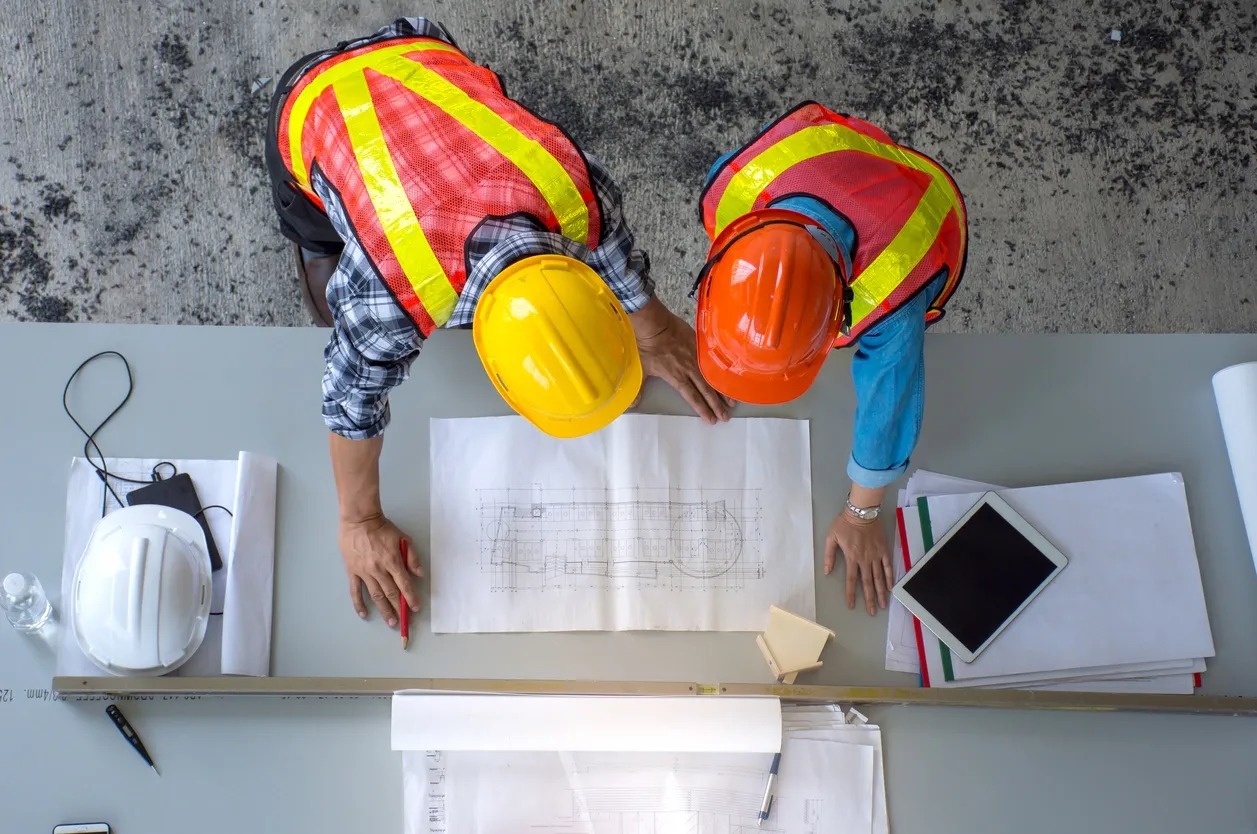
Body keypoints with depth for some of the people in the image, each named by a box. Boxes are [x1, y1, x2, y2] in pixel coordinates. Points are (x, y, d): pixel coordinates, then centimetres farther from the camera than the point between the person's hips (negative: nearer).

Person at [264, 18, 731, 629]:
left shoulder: (576, 189, -37)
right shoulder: (388, 297, -45)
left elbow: (620, 264, -12)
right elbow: (354, 405, -25)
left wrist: (655, 334, 6)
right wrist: (360, 524, -10)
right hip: (311, 112, -2)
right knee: (344, 309, 5)